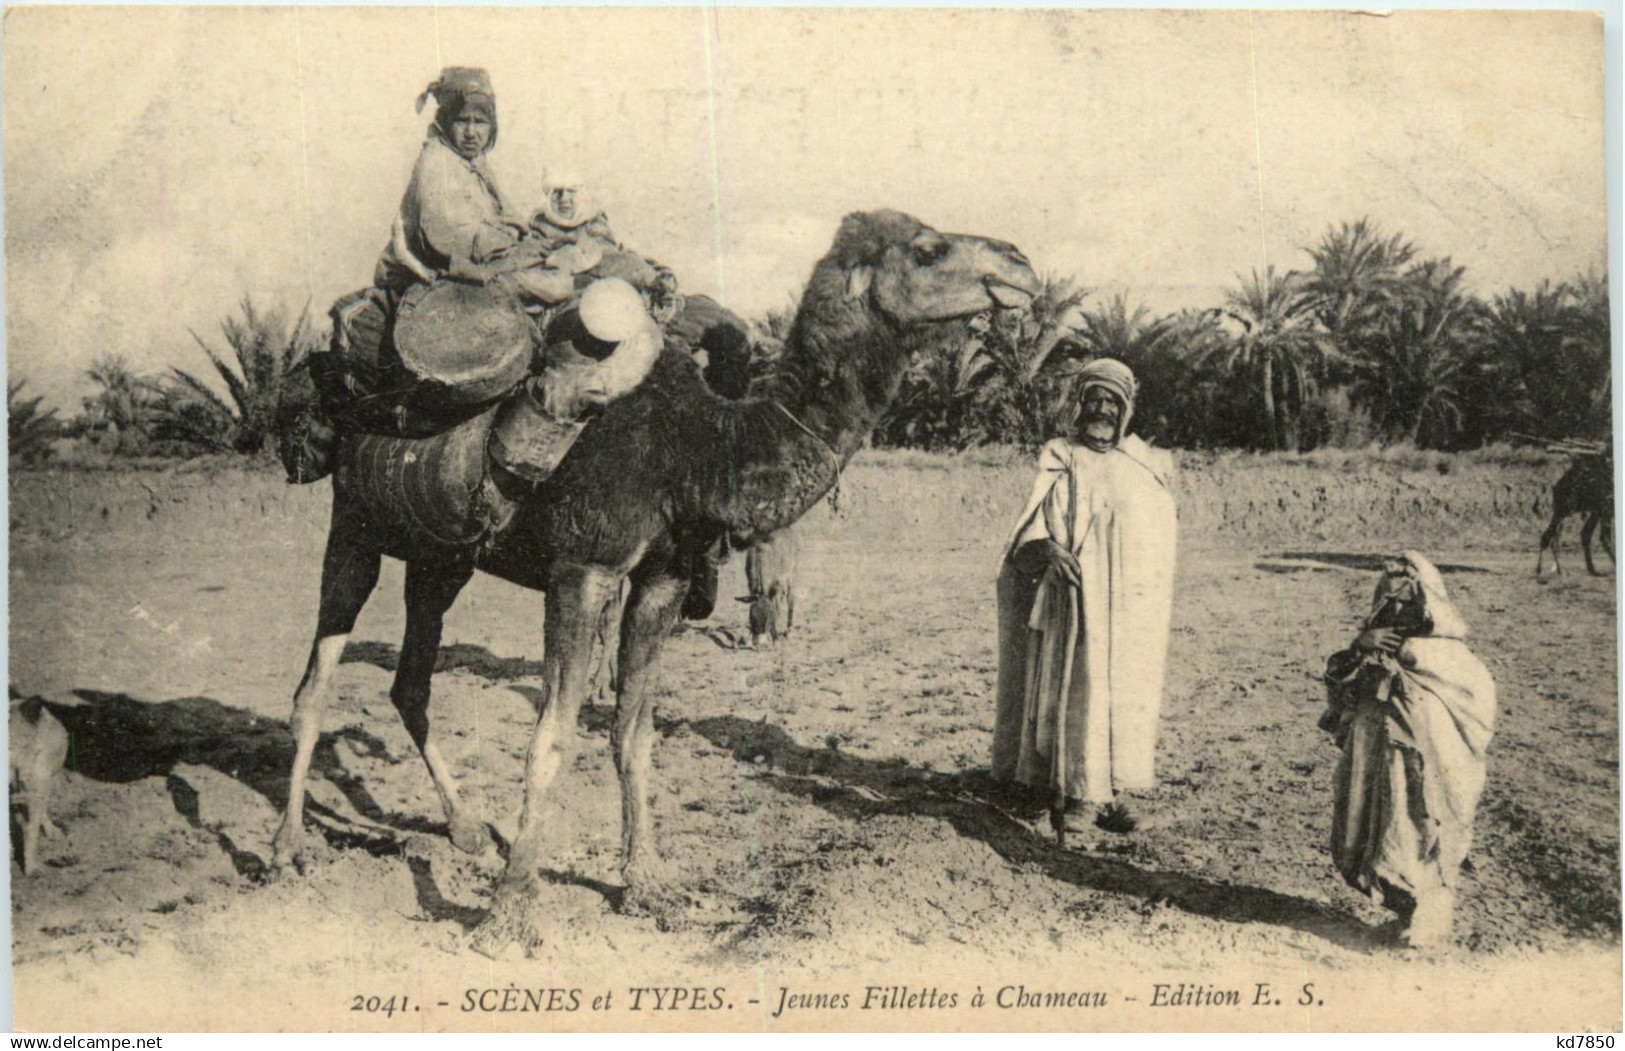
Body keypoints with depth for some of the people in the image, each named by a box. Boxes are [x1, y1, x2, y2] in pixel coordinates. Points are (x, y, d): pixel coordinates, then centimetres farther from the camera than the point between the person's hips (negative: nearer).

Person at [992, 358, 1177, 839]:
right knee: (1077, 687, -6)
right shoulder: (1060, 462, 7)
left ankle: (1118, 790, 8)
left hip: (1132, 604, 2)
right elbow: (1031, 528, -2)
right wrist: (1045, 548, -24)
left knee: (1128, 688, 1)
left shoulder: (1150, 466, 13)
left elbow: (1162, 539, 18)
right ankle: (1078, 792, -1)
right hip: (1076, 599, -2)